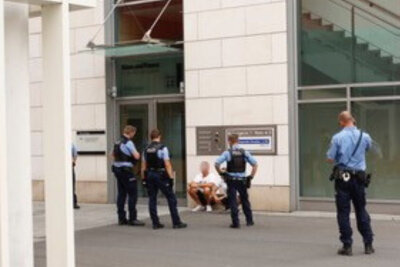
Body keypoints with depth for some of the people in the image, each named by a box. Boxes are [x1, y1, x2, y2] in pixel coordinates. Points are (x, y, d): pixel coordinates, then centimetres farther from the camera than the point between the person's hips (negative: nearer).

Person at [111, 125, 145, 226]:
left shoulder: (117, 142, 14)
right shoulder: (128, 142, -14)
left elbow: (113, 154, 28)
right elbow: (136, 156, -18)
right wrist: (138, 153, 2)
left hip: (117, 169, 9)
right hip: (126, 170, -9)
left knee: (121, 194, 11)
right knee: (133, 194, -4)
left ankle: (121, 218, 13)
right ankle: (132, 219, -4)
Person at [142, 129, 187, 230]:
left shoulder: (146, 150, 8)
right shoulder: (163, 148, -8)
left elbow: (143, 166, 9)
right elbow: (167, 165, -12)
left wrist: (144, 179, 15)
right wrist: (171, 178, -10)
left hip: (149, 175, 5)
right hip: (161, 175, -5)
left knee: (152, 199, 9)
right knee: (171, 198, 1)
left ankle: (155, 223, 8)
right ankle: (176, 222, 1)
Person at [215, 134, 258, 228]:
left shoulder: (227, 153, -6)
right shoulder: (245, 153, 0)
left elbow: (217, 163, -15)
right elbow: (255, 164, -4)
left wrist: (221, 172, 0)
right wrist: (251, 176, 3)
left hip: (231, 180, -2)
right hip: (242, 180, 3)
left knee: (233, 201, 2)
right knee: (245, 200, 17)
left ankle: (236, 222, -2)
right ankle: (249, 221, 24)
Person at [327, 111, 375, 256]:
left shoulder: (337, 138, -9)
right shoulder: (364, 136, -1)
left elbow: (330, 159, -6)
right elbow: (369, 146, 21)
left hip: (342, 177, -3)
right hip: (359, 177, 3)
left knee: (343, 212, 3)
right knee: (361, 210, 13)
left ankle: (347, 246, 3)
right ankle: (368, 244, 15)